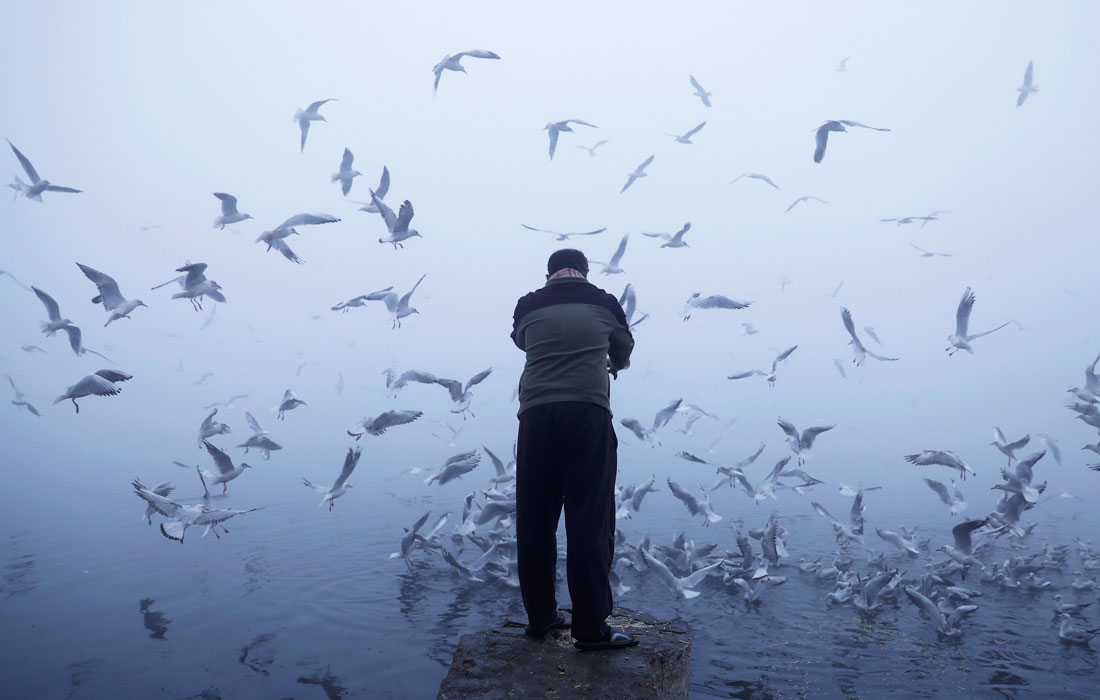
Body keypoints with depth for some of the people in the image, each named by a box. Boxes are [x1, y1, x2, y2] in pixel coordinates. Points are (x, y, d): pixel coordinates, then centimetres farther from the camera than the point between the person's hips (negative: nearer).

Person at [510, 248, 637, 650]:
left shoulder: (528, 307, 12)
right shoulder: (603, 303, 12)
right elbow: (625, 345, 29)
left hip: (536, 415, 2)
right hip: (588, 411, -2)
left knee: (534, 520, 10)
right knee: (590, 521, -1)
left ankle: (540, 617, 19)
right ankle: (591, 627, 0)